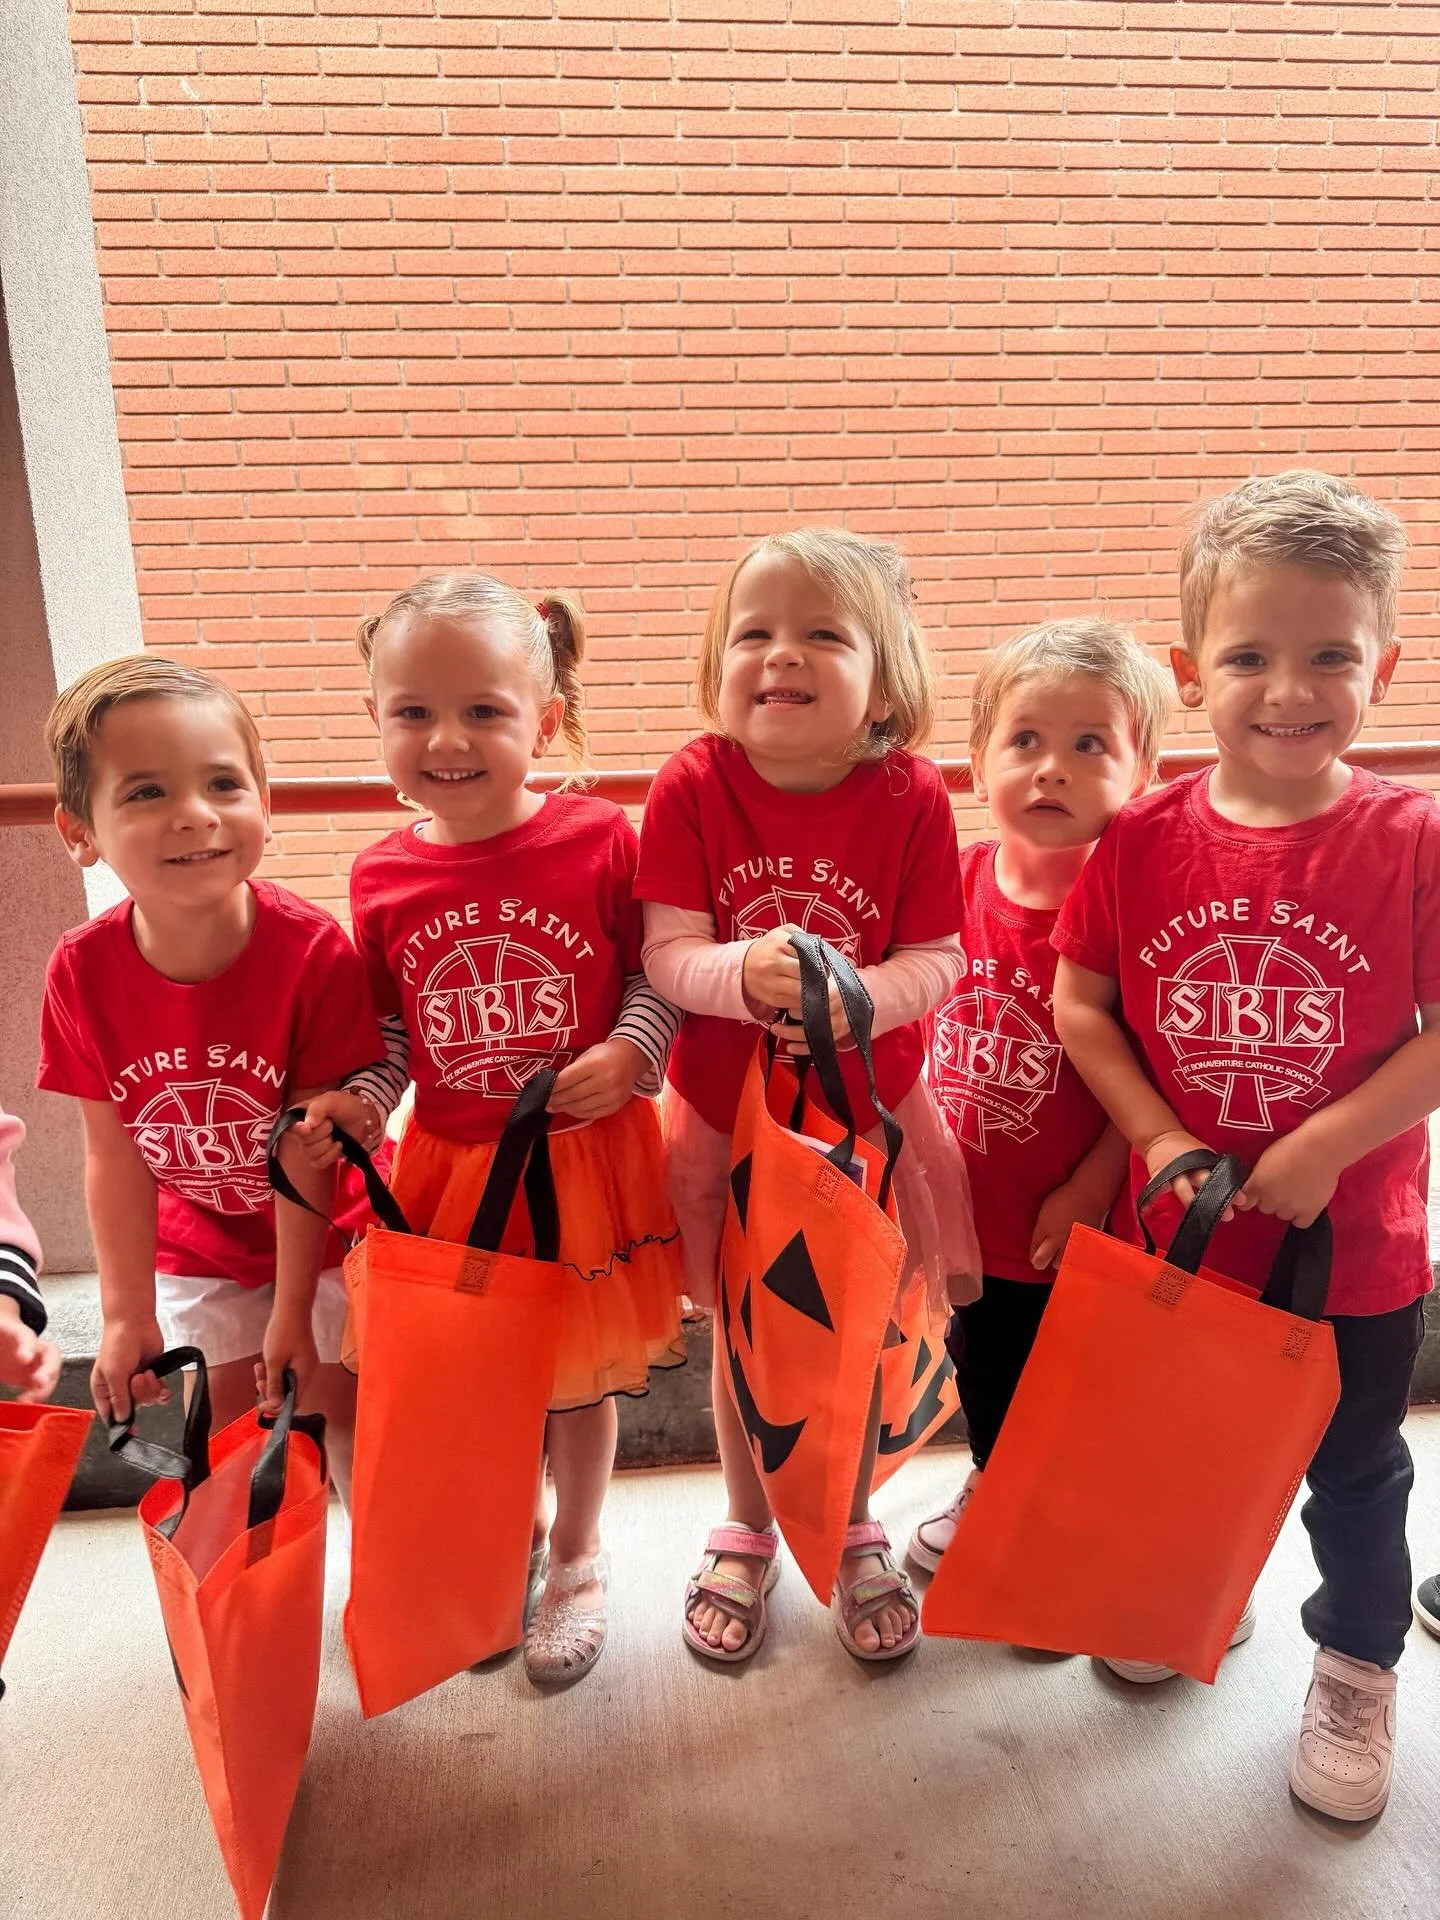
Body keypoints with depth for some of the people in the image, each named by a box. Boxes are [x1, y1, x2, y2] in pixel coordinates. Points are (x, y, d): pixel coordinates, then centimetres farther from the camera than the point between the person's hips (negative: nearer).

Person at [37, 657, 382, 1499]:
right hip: (202, 1247, 3)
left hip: (328, 1230, -3)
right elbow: (115, 1154, -10)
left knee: (338, 1411, 8)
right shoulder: (83, 971, -19)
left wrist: (293, 1310, -15)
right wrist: (128, 1314, -4)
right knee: (228, 1433, 14)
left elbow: (308, 1146, -22)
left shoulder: (314, 952, -29)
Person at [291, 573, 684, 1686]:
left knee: (580, 1372, 17)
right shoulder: (382, 877, -6)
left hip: (586, 1157, -2)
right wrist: (356, 1102, -12)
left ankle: (577, 1557, 43)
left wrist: (630, 1053, -20)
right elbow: (393, 1029, 5)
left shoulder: (600, 840, -14)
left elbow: (658, 973, -3)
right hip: (451, 1166, 2)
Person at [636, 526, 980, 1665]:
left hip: (867, 1117, 0)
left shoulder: (910, 797, -13)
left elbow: (938, 959, -14)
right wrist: (743, 974, -37)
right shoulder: (692, 788, -13)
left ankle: (855, 1532, 45)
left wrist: (859, 995, -34)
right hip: (725, 1118, 0)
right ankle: (748, 1532, 45)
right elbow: (667, 954, -16)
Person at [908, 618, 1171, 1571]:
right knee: (983, 1366, 28)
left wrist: (1093, 1185, -17)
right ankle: (990, 1488, 54)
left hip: (1077, 1218, -5)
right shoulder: (959, 881, -7)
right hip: (972, 1203, 5)